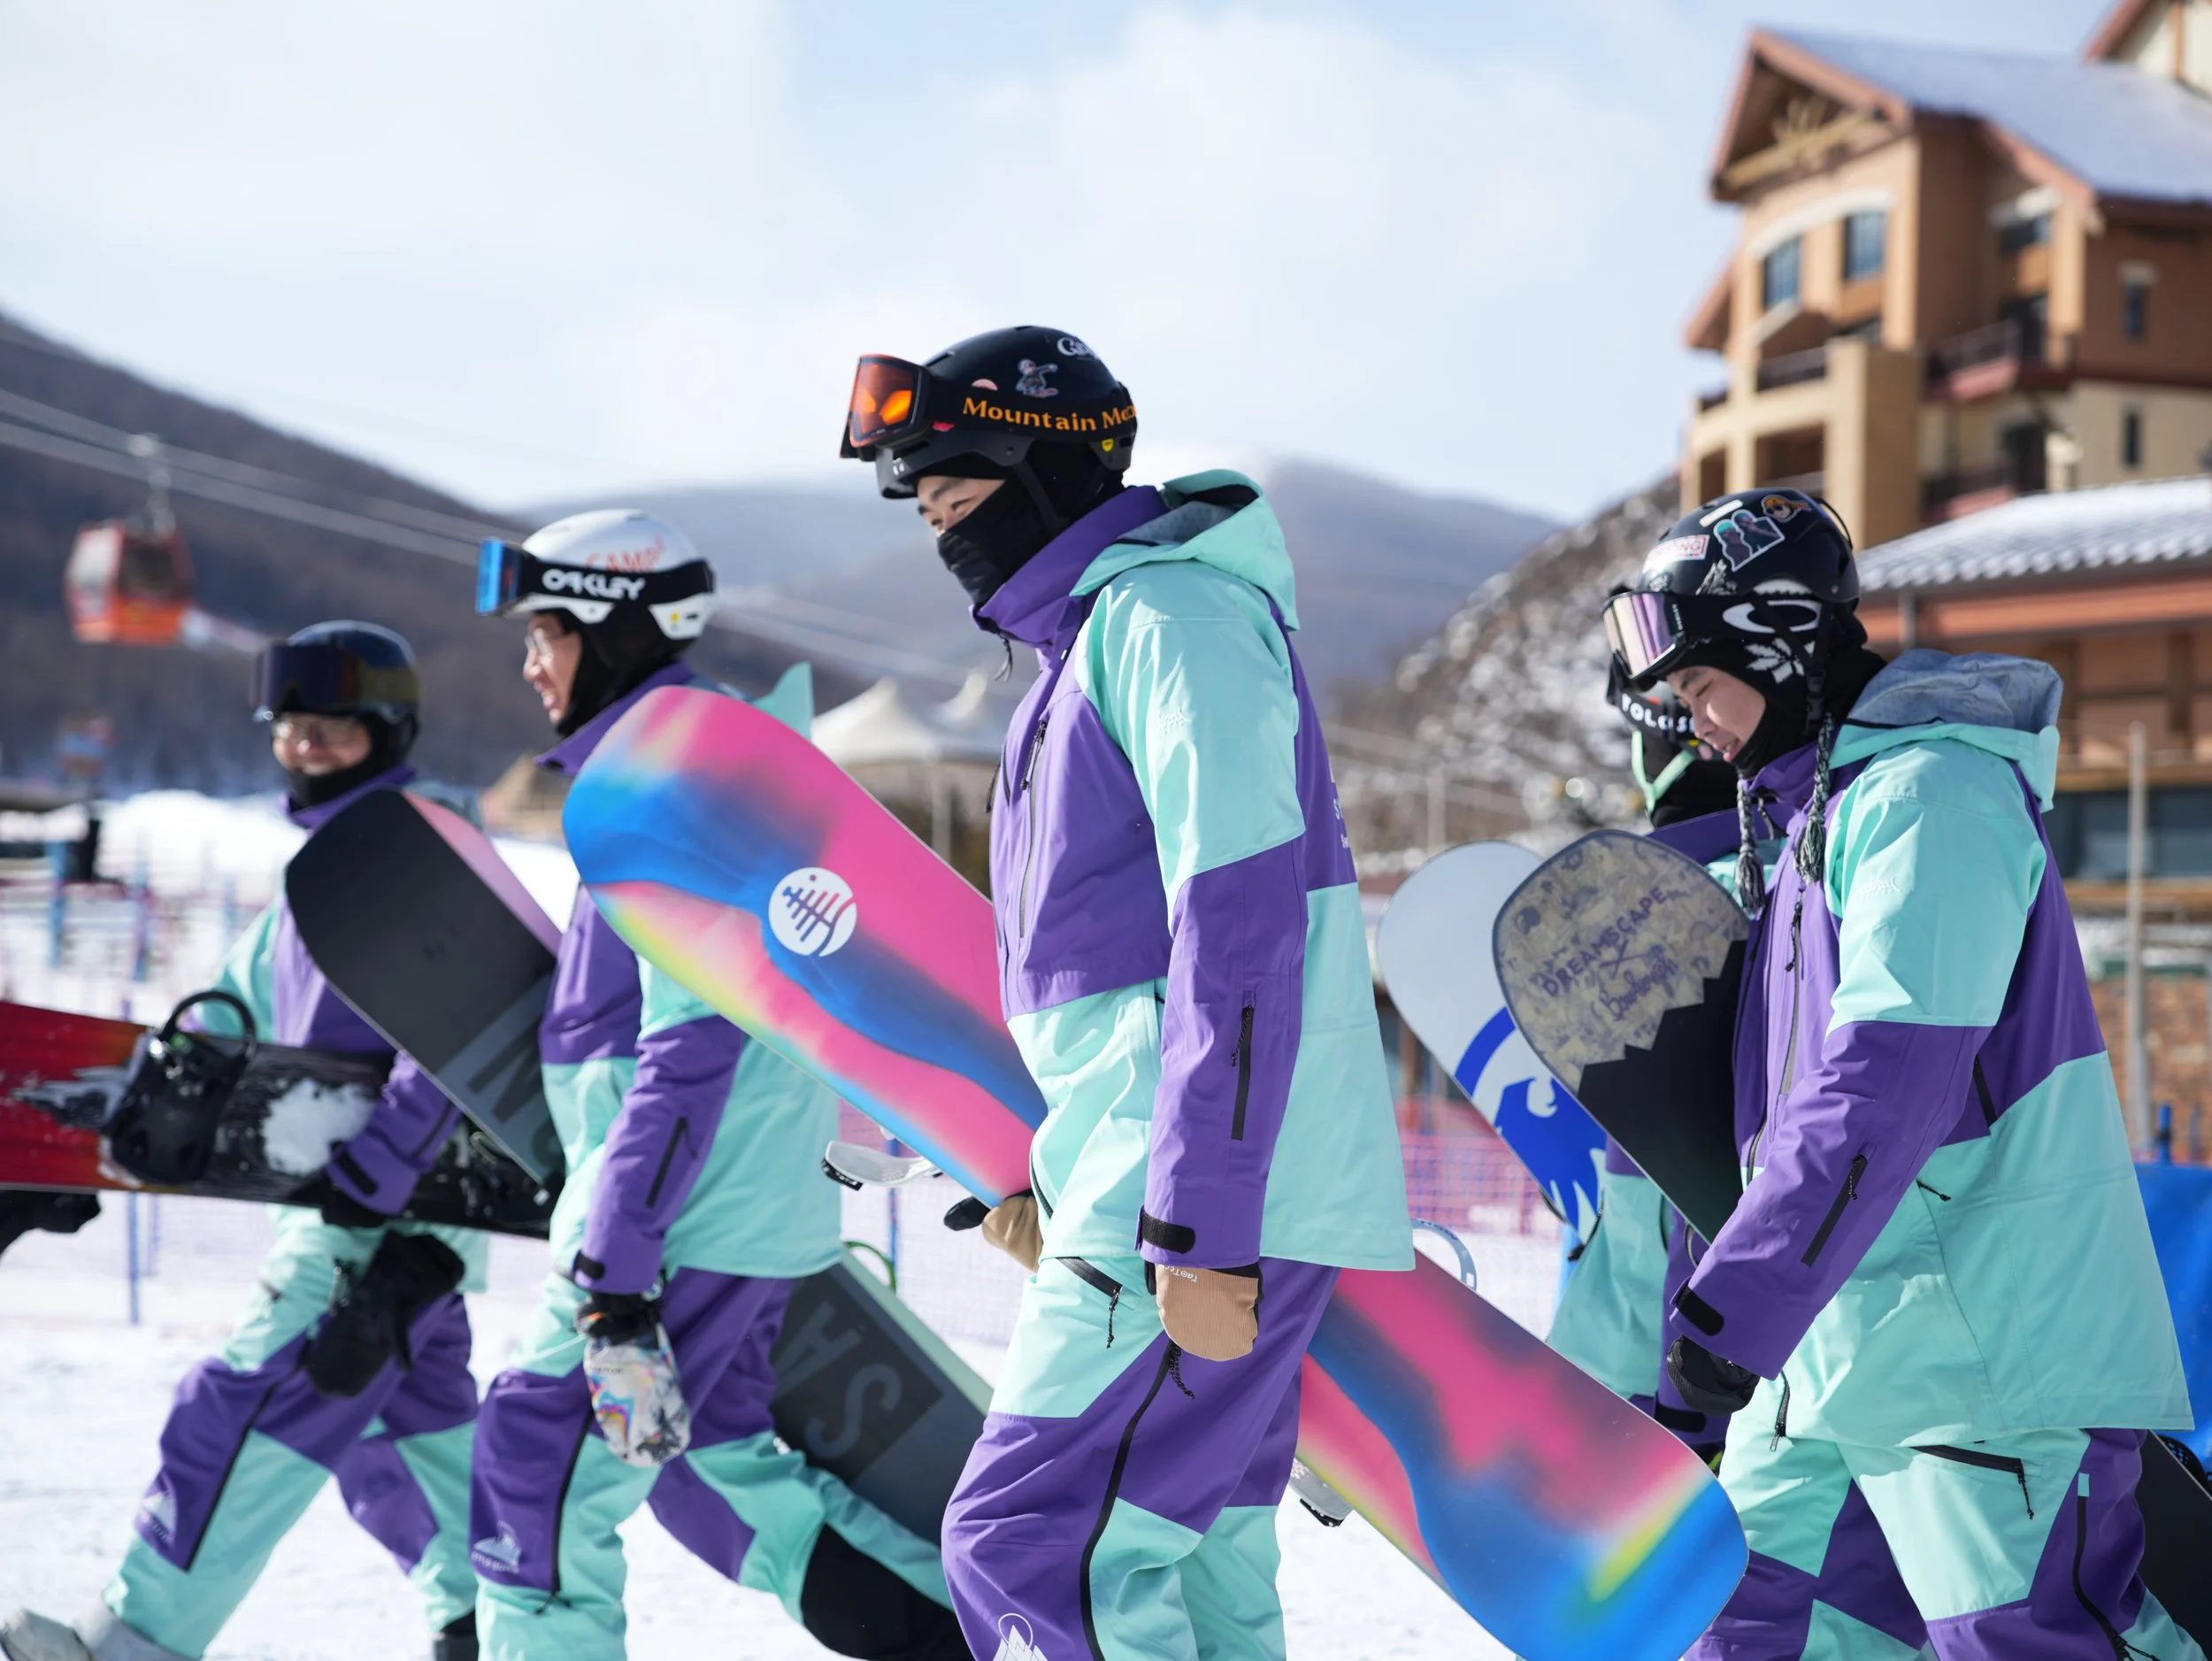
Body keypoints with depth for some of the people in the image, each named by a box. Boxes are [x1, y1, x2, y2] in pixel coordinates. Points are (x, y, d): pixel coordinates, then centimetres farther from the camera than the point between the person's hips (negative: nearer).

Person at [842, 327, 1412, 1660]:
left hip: (1209, 1202, -10)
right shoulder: (1089, 637, 20)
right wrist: (1039, 1166, 26)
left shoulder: (1171, 615, -12)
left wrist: (1198, 1228, -23)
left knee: (1025, 1548, -13)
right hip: (1155, 1201, 10)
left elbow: (1241, 929, -20)